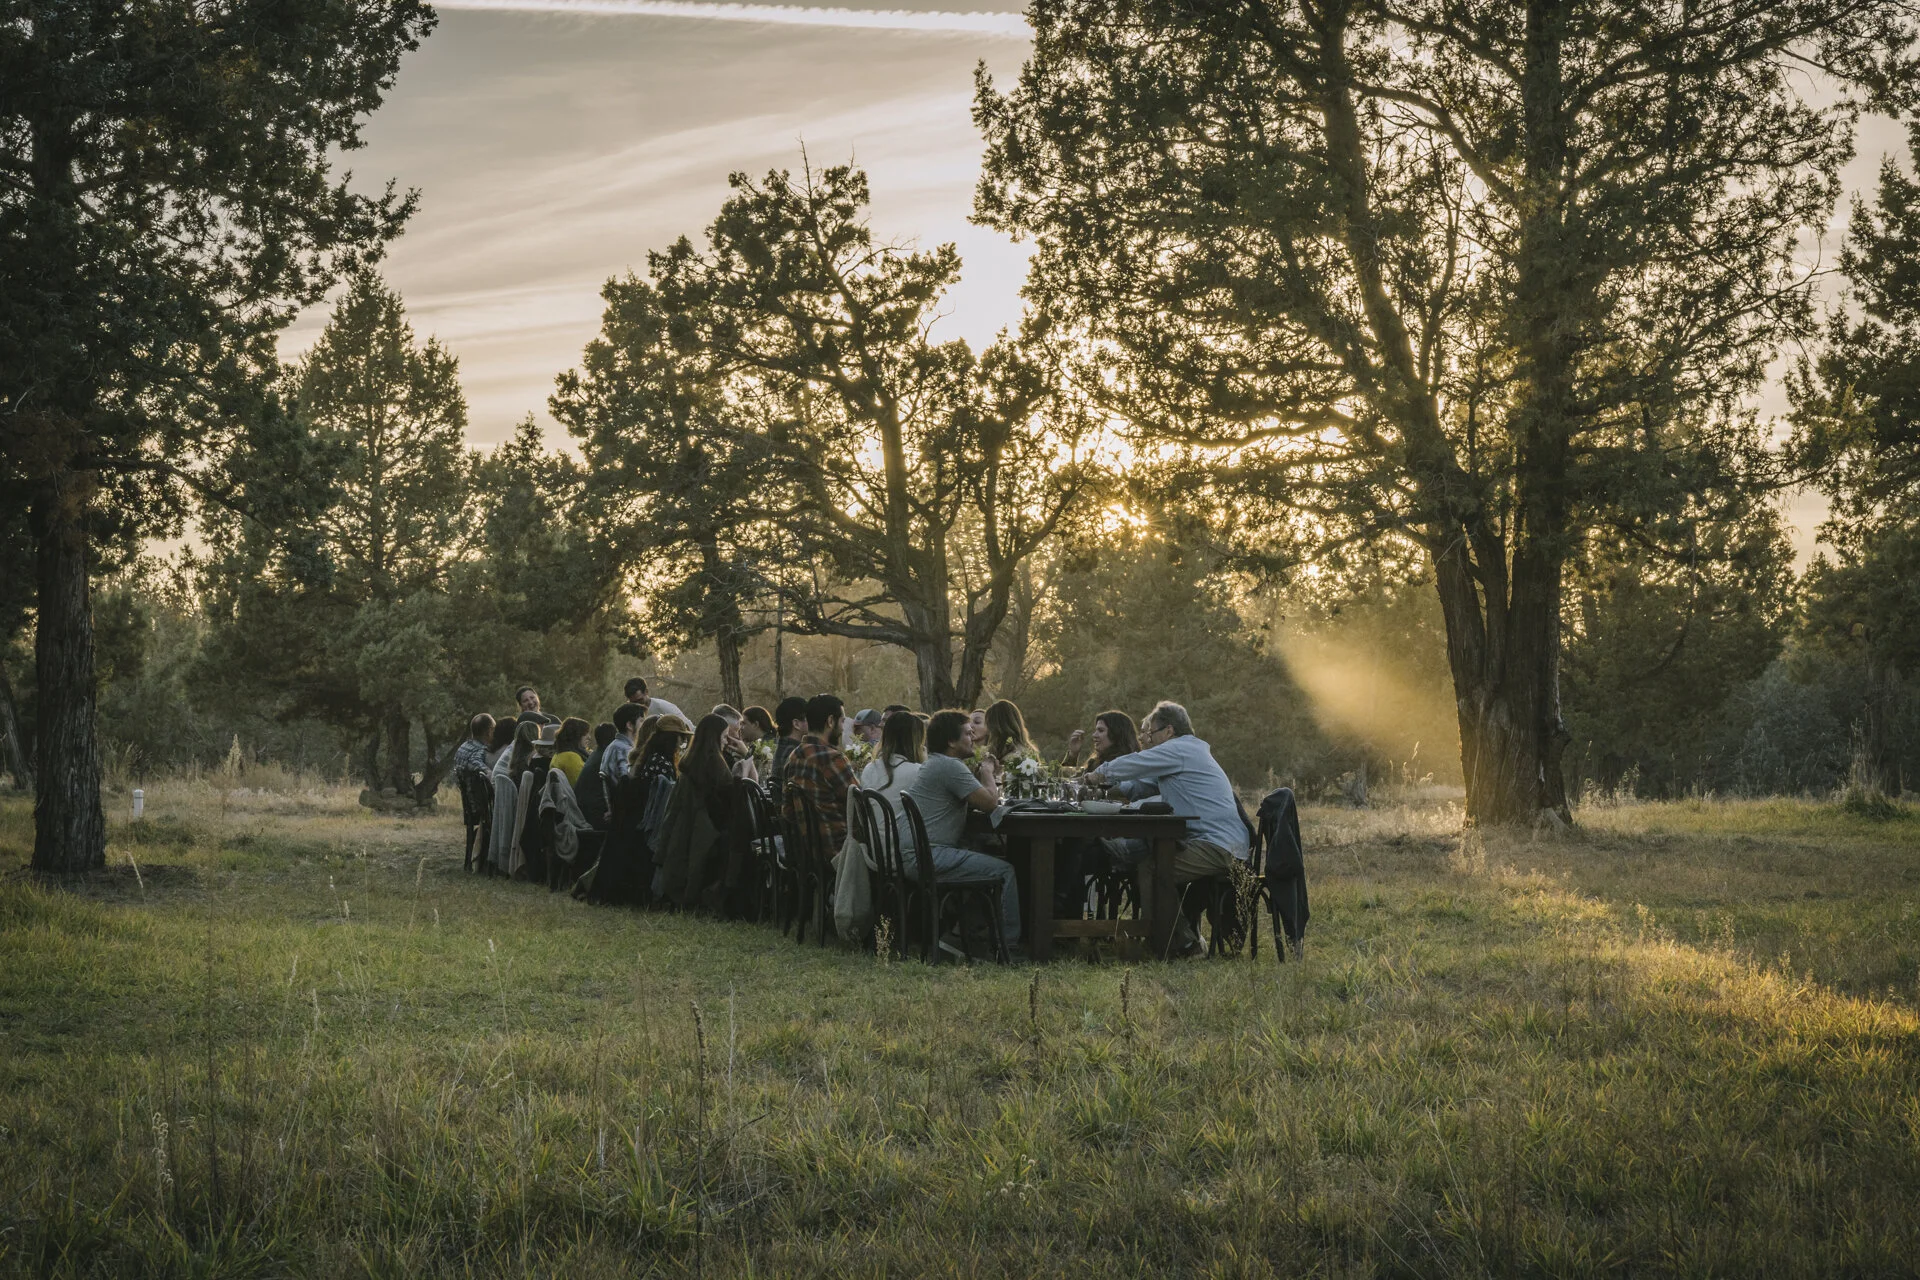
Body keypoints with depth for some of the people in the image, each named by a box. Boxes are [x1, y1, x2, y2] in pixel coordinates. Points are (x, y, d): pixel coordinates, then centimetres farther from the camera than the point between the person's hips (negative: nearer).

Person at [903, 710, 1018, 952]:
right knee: (1004, 871, -12)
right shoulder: (950, 766, -13)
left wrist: (989, 780, 10)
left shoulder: (933, 764, 22)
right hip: (930, 857, -11)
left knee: (996, 860, 21)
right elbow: (989, 803, -14)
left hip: (915, 857, 11)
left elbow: (971, 802, 26)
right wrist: (987, 773, 4)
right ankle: (1008, 945, -8)